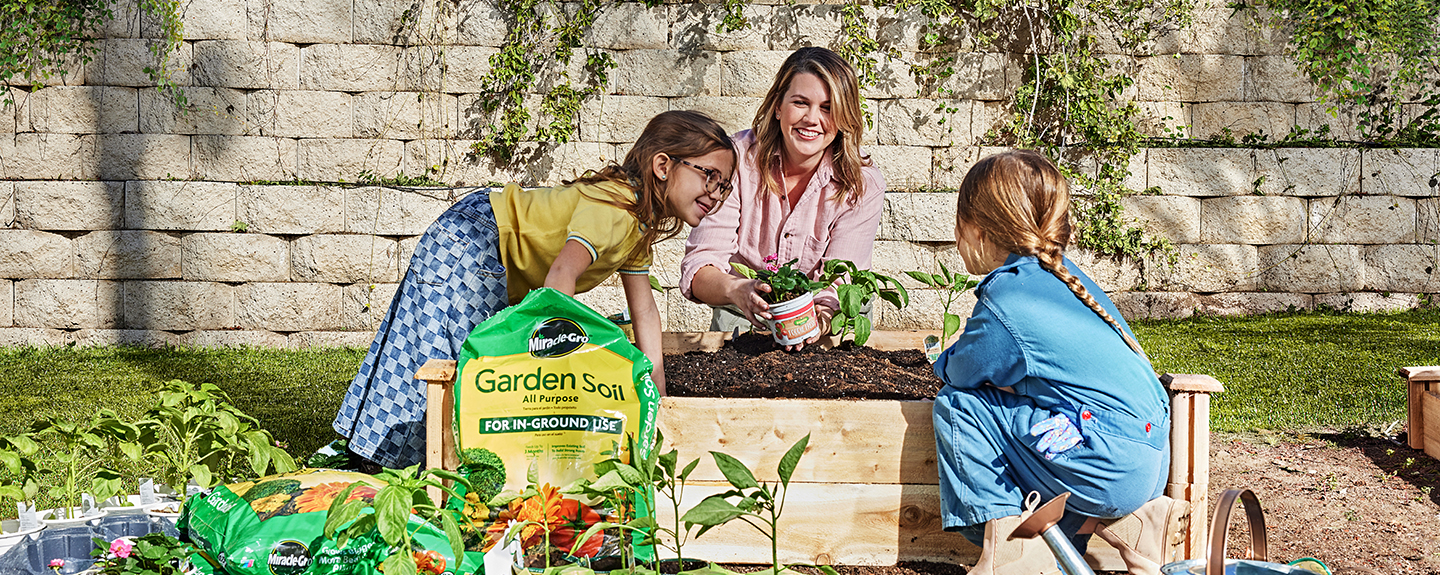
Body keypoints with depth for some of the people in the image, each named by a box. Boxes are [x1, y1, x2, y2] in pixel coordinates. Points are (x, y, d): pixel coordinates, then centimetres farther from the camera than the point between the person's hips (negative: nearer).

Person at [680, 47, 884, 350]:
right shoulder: (738, 158, -15)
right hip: (743, 315, 0)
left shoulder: (863, 184, -14)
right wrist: (735, 290, -45)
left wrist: (818, 317, -44)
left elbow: (837, 286, -19)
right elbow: (699, 265, -21)